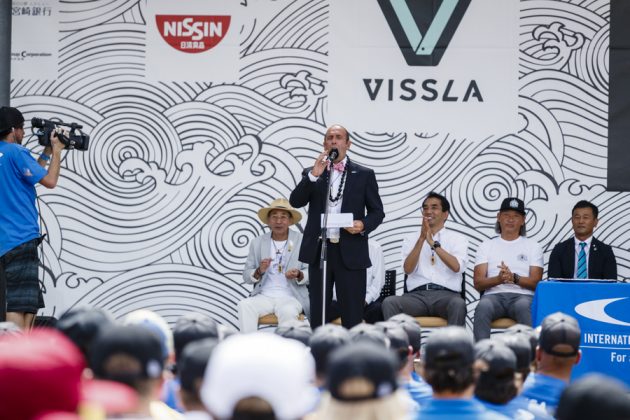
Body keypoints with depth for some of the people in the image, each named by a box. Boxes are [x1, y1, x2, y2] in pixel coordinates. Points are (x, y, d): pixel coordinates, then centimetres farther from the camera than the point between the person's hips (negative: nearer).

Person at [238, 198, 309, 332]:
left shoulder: (302, 241, 5)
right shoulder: (257, 243, 10)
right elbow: (246, 276, 10)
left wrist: (299, 275, -19)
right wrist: (259, 271, -13)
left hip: (291, 297, -2)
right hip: (264, 296, 2)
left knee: (288, 311, -36)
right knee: (244, 305, -29)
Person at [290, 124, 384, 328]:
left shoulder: (364, 174, 7)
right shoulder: (311, 173, 10)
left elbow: (377, 211, 7)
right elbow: (295, 201, -3)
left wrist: (364, 225, -15)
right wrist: (314, 175, -16)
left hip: (350, 252, -2)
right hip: (319, 250, 2)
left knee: (352, 313, -3)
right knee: (318, 312, 7)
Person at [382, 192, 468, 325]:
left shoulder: (458, 239, 15)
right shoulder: (411, 239, 19)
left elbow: (456, 267, -6)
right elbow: (408, 269, 1)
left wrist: (433, 243, -11)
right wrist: (421, 239, -8)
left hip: (446, 295, -2)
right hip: (417, 295, 2)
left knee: (458, 304, -38)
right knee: (389, 302, -29)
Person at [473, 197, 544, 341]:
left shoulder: (533, 246, 17)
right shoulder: (487, 246, 18)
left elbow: (536, 282, 5)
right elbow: (478, 283, 7)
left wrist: (514, 278, -15)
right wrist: (498, 279, -15)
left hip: (523, 296, -1)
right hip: (494, 295, 1)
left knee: (523, 307, -38)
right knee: (483, 307, -36)